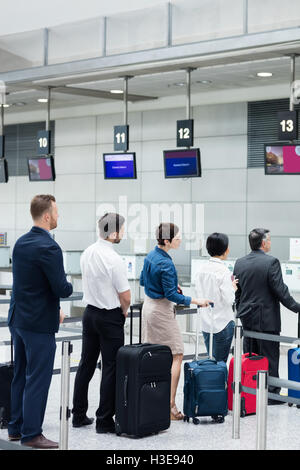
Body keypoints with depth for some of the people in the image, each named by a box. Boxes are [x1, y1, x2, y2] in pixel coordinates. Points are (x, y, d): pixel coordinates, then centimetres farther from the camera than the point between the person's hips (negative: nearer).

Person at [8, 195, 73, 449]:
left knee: (21, 376, 17)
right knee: (38, 379, 0)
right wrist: (69, 286, 2)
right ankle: (31, 434, 6)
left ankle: (16, 428, 25)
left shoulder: (21, 243, 8)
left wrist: (54, 308, 18)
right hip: (39, 323, -9)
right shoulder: (49, 248, -20)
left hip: (18, 319, 9)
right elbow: (62, 288, -22)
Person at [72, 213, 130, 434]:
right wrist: (124, 311, 5)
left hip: (90, 313, 8)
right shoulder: (114, 259, -20)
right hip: (110, 317, -7)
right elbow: (125, 295, -17)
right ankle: (105, 420, 3)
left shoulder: (87, 254, 3)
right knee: (111, 367, 0)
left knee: (86, 364, 14)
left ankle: (79, 415, 22)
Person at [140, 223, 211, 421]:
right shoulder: (166, 264, -22)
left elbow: (143, 281, 18)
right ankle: (170, 406, -8)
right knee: (176, 356, -4)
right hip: (162, 310, -9)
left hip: (149, 306, 9)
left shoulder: (151, 256, 5)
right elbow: (171, 295, -20)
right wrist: (195, 301, -14)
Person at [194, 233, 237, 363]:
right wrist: (233, 288, 2)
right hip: (222, 323, -6)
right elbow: (229, 299, -18)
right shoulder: (223, 270, -17)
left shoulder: (202, 269, 3)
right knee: (220, 362, 1)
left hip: (206, 322, 6)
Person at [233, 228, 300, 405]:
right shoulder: (271, 262, -15)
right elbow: (281, 291, -16)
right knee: (270, 357, 2)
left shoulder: (240, 263, 6)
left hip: (247, 319, 6)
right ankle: (271, 394, 8)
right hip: (267, 319, -6)